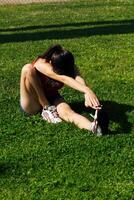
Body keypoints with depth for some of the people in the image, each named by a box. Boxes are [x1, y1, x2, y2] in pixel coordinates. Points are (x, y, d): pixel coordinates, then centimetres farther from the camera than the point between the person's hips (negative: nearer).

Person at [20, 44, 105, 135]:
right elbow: (63, 79, -45)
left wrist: (87, 94, -60)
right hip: (32, 105, -2)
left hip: (51, 99, 3)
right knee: (28, 69, -31)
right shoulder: (41, 64, -29)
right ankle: (46, 108, -20)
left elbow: (78, 78, -37)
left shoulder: (68, 66, -16)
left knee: (67, 112, -34)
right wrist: (87, 90, -59)